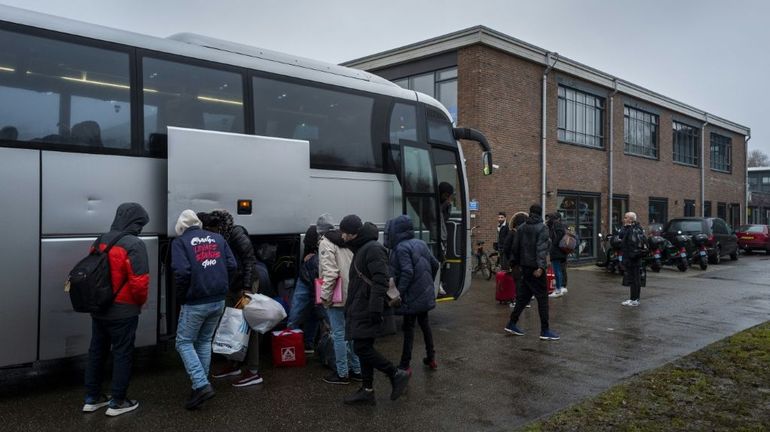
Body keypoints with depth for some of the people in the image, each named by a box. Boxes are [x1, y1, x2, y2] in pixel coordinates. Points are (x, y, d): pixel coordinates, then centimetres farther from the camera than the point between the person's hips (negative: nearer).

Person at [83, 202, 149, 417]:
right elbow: (139, 282, -23)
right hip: (123, 311, -7)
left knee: (96, 351, 18)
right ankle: (117, 402, 14)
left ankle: (92, 398, 29)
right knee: (122, 354, 5)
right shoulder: (134, 245, -18)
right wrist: (141, 301, -4)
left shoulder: (100, 242, 7)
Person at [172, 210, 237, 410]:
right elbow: (232, 266, 2)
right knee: (205, 341, 19)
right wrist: (221, 287, 13)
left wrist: (181, 297, -4)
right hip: (219, 301, 5)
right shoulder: (217, 238, 10)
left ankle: (201, 385, -4)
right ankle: (201, 384, 24)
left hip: (195, 303, -5)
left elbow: (182, 272, -18)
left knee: (184, 342, 8)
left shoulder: (180, 242, -4)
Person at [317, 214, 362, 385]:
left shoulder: (325, 243, -10)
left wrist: (324, 296, -14)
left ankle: (342, 374, 8)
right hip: (351, 295, 7)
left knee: (338, 334, 1)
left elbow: (330, 273, -19)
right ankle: (357, 370, 22)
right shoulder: (346, 242, 12)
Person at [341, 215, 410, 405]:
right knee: (364, 348, 12)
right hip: (359, 310, 10)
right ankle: (367, 391, 19)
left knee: (362, 348, -10)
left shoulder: (373, 249, -15)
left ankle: (397, 375, 2)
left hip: (367, 311, -10)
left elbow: (380, 281, -23)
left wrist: (375, 309, -28)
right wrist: (350, 307, 24)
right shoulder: (360, 249, 17)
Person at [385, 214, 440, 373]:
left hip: (412, 296, -8)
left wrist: (398, 294, -19)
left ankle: (405, 365, 6)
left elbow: (407, 273, -24)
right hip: (425, 294, 8)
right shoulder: (420, 243, 7)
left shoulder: (401, 248, -16)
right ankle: (431, 358, 29)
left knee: (409, 328, 0)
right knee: (424, 324, 19)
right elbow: (435, 264, 12)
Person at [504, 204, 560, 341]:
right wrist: (541, 266, -27)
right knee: (542, 298, -1)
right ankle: (545, 330, 1)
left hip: (525, 267, 7)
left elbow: (515, 247, 11)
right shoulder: (542, 228, -9)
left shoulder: (522, 228, 9)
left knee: (523, 296, 15)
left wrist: (516, 263, 20)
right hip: (536, 268, -6)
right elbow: (541, 248, -20)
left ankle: (512, 324, 16)